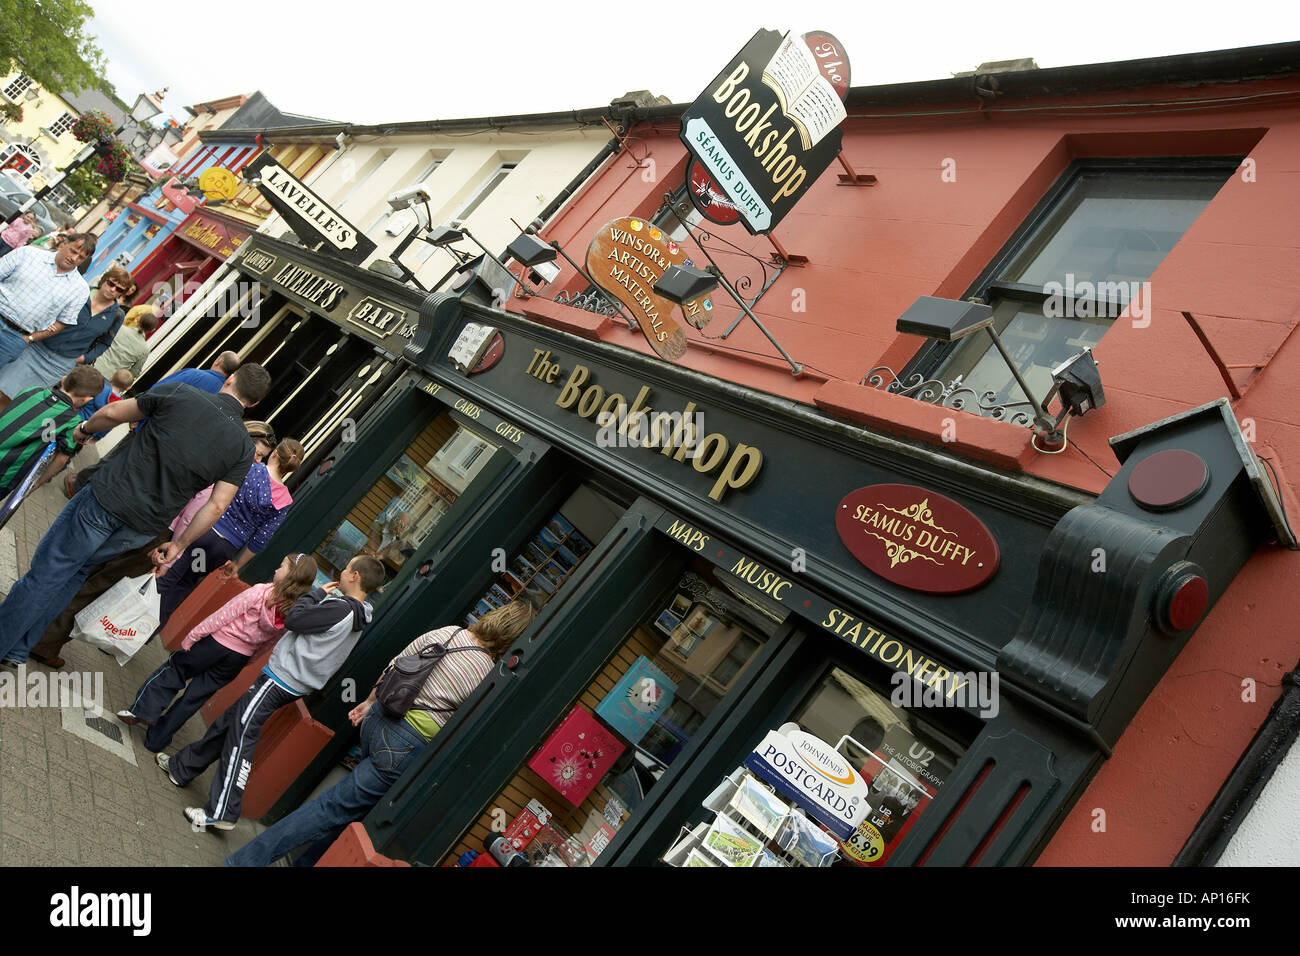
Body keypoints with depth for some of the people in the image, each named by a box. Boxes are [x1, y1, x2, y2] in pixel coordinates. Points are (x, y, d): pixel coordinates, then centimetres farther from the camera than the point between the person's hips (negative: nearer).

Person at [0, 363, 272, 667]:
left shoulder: (180, 394, -8)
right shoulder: (243, 448, -2)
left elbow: (113, 413, 1)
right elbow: (216, 506, -4)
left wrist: (85, 428, 23)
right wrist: (179, 544, 8)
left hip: (109, 496, -4)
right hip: (143, 527, 4)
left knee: (46, 572, 9)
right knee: (77, 569, 22)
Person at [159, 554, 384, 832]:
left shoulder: (340, 609, -21)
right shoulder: (359, 616, 9)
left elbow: (293, 619, -17)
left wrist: (318, 592, -5)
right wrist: (325, 595, 6)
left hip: (279, 680, -10)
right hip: (293, 684, 10)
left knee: (241, 735, -8)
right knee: (228, 723, 19)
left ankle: (221, 813, -6)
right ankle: (181, 768, 34)